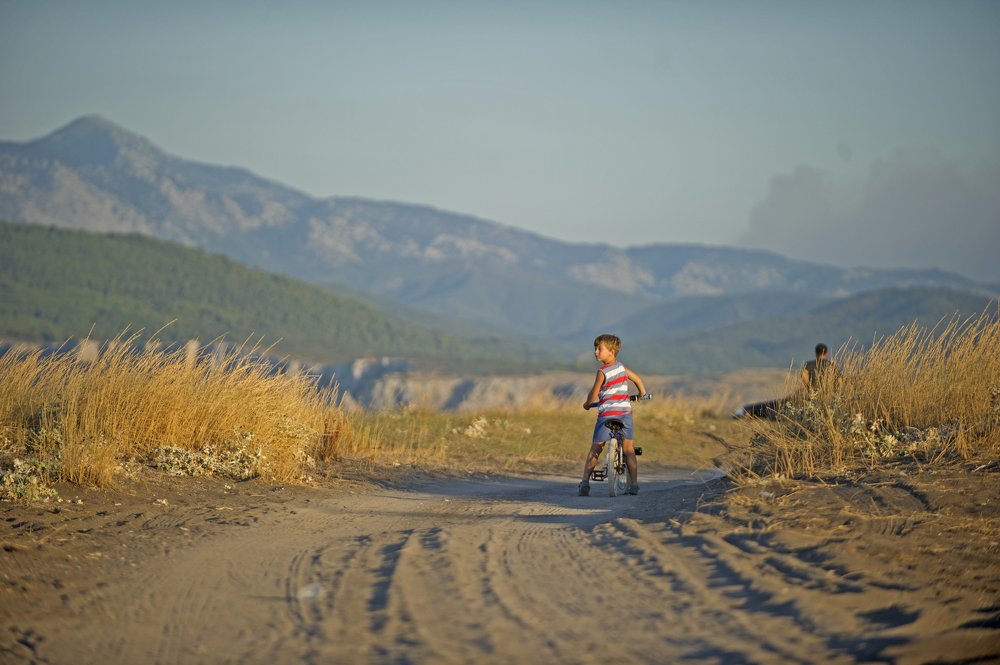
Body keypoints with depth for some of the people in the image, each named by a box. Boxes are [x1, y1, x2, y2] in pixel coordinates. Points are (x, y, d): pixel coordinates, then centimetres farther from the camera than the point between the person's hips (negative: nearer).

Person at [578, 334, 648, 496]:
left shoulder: (602, 372, -9)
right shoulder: (621, 367, 9)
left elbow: (593, 394, -8)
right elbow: (638, 379, 24)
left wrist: (587, 404, 13)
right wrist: (642, 394, 41)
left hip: (607, 414, -4)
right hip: (625, 412, 5)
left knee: (595, 450, 3)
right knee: (628, 450, 7)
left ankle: (585, 482, -4)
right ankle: (634, 484, 2)